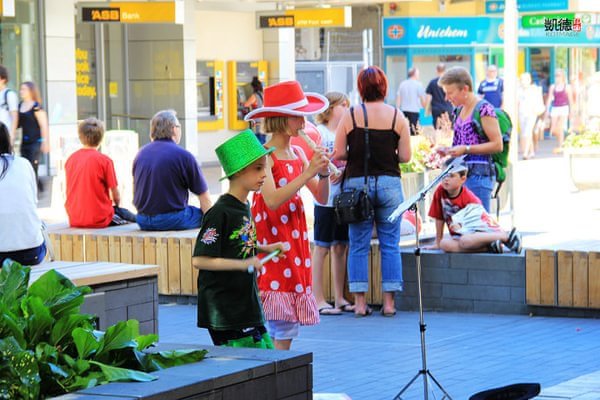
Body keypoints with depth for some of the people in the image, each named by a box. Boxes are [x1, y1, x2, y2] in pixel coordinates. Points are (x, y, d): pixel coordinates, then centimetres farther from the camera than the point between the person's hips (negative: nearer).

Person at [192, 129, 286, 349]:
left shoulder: (244, 207, 10)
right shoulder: (220, 213, -17)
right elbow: (199, 260, -20)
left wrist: (266, 248, 9)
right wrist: (244, 264, -21)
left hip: (246, 304, 9)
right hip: (223, 312, -9)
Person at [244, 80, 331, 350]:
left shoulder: (298, 153, 11)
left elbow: (321, 198, 12)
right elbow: (272, 200, -25)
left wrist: (323, 173, -8)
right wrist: (308, 172, -24)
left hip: (296, 240, 7)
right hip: (272, 241, -7)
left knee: (289, 325, 7)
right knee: (282, 330, -10)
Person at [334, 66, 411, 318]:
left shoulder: (350, 116, -4)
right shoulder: (397, 116, -2)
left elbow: (338, 154, -4)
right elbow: (405, 156, -2)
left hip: (357, 182, 0)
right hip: (389, 183, 0)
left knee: (358, 245, 6)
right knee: (390, 245, 7)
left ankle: (360, 302, 6)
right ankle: (389, 302, 8)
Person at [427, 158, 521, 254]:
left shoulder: (469, 198, -15)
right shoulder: (440, 192, -3)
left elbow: (475, 223, -16)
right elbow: (439, 218, 4)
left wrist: (461, 228, -34)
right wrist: (438, 243, 8)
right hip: (461, 235, 5)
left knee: (465, 240, -41)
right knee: (444, 244, -30)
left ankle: (506, 237, -29)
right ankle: (488, 247, -29)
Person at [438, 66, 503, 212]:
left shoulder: (484, 109, -10)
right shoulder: (459, 111, 15)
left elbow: (497, 145, -13)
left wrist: (465, 149, -17)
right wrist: (449, 150, 8)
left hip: (479, 174, -8)